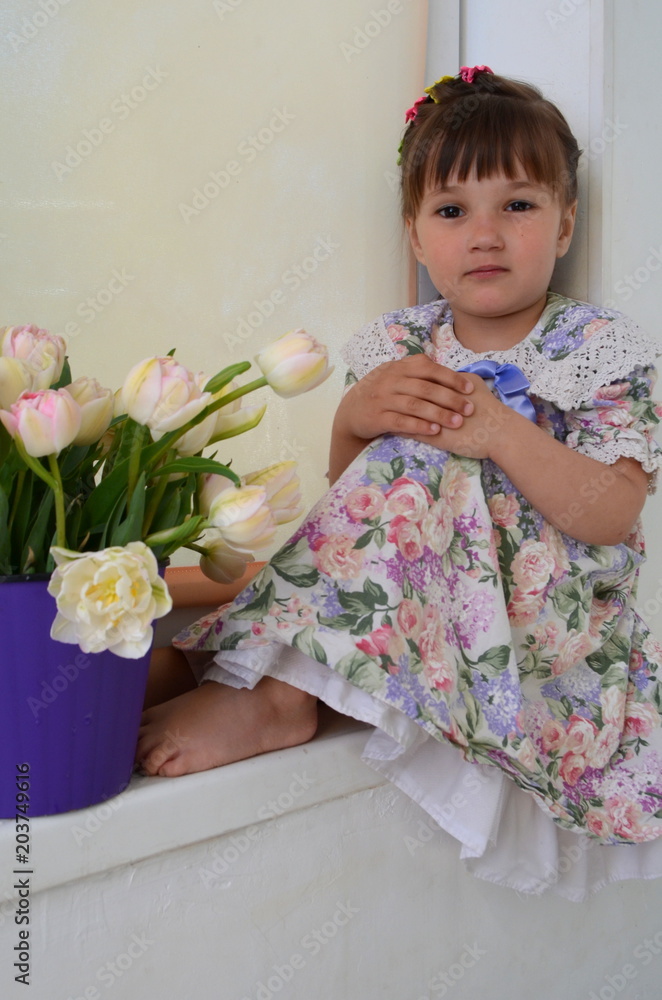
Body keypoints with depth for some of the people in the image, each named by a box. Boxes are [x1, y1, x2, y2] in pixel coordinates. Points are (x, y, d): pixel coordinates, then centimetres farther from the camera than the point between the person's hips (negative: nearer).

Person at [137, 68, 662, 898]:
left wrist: (500, 430, -26)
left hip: (550, 624, -4)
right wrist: (354, 418, -16)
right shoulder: (395, 348, 6)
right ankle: (284, 684, -22)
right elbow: (347, 491, 5)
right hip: (423, 596, 4)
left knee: (413, 466, -27)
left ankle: (268, 694, -25)